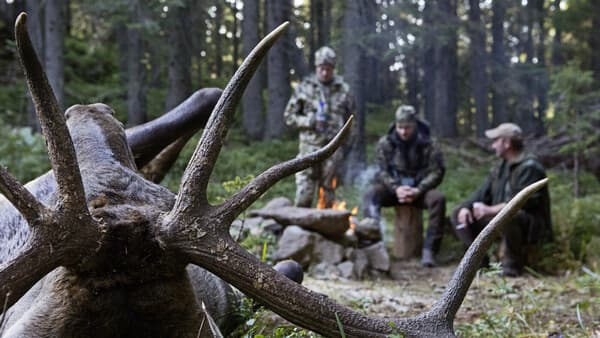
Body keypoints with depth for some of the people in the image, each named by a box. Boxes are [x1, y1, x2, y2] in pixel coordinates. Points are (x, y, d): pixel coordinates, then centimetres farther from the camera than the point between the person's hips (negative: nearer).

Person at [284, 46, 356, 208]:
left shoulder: (343, 90, 8)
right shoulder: (304, 88, 4)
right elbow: (289, 116, 6)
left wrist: (347, 142, 5)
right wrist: (309, 121, -10)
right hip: (310, 146, -1)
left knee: (328, 195, 6)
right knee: (304, 194, -7)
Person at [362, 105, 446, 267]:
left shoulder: (427, 144, -2)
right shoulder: (385, 143, 1)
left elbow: (436, 171, -6)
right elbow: (382, 171, -4)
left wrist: (418, 190, -21)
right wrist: (396, 188, -23)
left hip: (418, 189, -1)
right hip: (392, 188, 1)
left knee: (438, 198, -32)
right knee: (370, 196, -29)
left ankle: (429, 250, -29)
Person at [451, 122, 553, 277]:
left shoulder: (530, 167, -18)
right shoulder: (501, 166, 11)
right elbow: (484, 191, 11)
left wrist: (491, 210, -29)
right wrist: (466, 207, -8)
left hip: (531, 225, -8)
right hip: (500, 218, 9)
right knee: (458, 215, 3)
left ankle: (513, 265, -21)